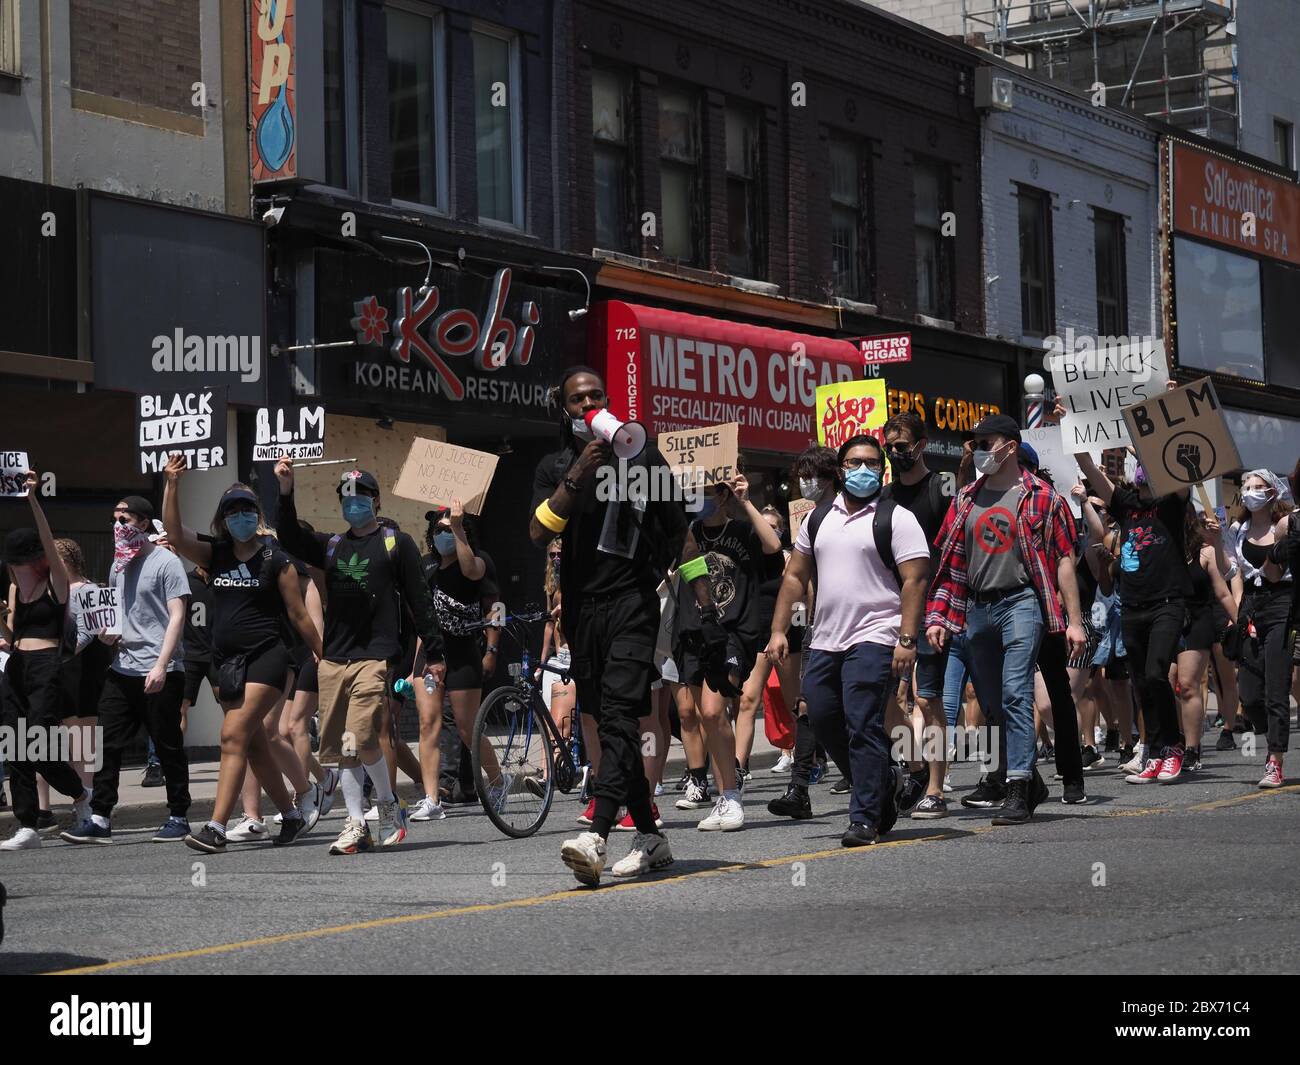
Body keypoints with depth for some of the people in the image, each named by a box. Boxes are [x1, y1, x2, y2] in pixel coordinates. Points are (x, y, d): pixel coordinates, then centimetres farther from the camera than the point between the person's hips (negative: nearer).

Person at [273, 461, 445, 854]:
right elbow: (291, 542, -1)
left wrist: (434, 654, 0)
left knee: (361, 740, -17)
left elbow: (420, 601, 4)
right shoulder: (331, 546, 17)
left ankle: (388, 806, 4)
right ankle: (356, 825, 8)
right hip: (333, 659, 5)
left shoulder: (396, 544, 6)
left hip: (376, 657, -5)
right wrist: (286, 493, -14)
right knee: (341, 748, 3)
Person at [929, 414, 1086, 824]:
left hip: (1021, 602, -6)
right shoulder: (967, 499, 13)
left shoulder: (1040, 497, -1)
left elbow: (1064, 560, -2)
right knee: (991, 703, 10)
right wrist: (938, 617, 7)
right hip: (977, 609, 6)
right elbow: (951, 563, 14)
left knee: (1014, 693, -16)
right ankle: (1017, 777, 26)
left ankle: (1018, 790, -16)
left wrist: (1073, 620, -7)